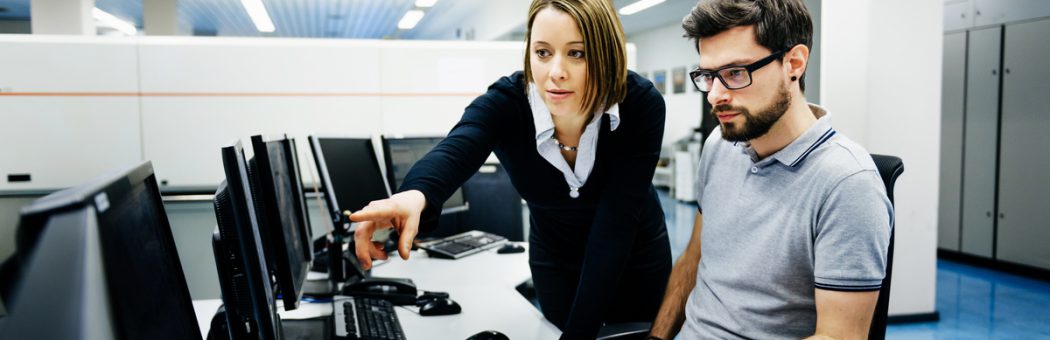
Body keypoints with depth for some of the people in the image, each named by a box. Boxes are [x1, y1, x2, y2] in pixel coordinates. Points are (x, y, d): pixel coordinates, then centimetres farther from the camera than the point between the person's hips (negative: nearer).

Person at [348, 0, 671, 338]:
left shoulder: (642, 105, -29)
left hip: (637, 254, 0)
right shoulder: (503, 103, -28)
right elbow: (454, 153, -49)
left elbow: (616, 224, -31)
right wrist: (415, 196, -72)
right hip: (555, 259, 0)